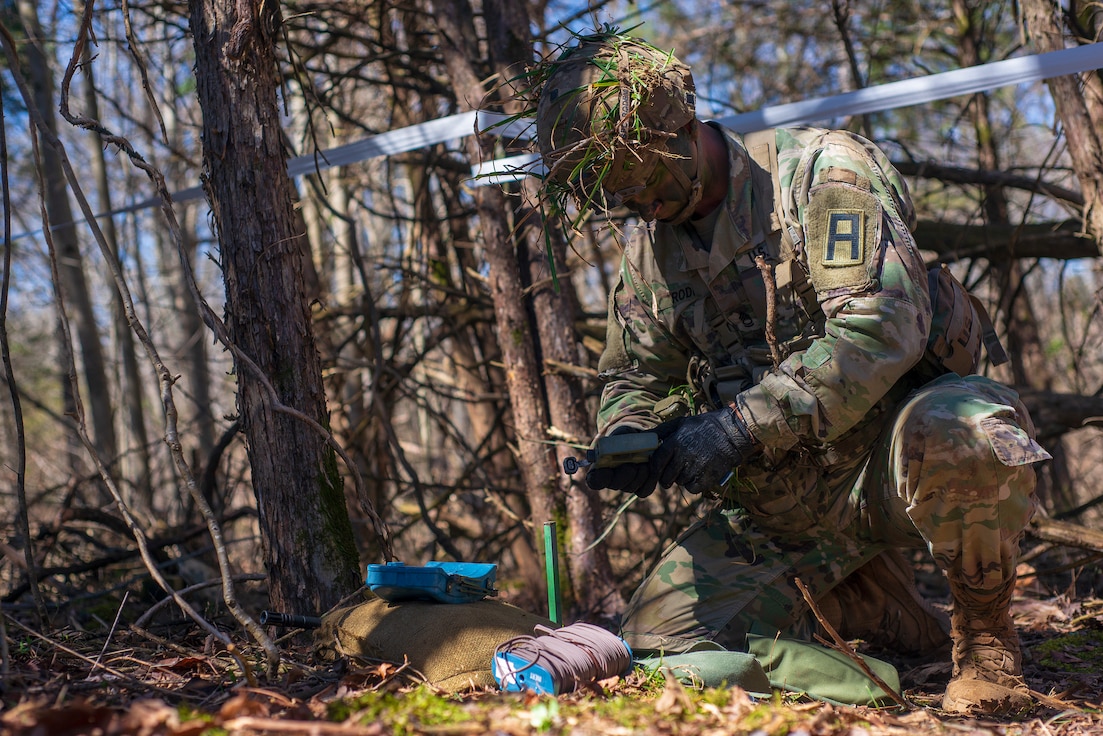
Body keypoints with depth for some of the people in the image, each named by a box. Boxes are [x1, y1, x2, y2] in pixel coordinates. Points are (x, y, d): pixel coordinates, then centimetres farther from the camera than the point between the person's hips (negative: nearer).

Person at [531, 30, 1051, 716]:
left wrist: (744, 425, -30)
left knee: (955, 431, -41)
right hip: (783, 500, 7)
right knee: (656, 635, -5)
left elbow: (883, 323, -25)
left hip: (885, 445, -6)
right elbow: (635, 376, 18)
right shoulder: (650, 251, 9)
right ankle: (875, 606, 15)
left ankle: (985, 634, -12)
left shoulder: (819, 170, -12)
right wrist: (624, 438, -8)